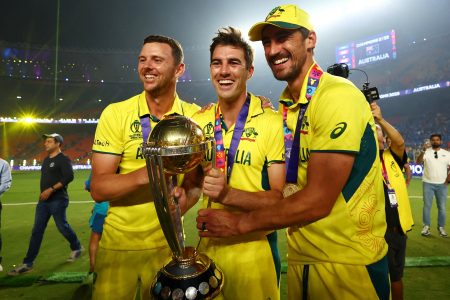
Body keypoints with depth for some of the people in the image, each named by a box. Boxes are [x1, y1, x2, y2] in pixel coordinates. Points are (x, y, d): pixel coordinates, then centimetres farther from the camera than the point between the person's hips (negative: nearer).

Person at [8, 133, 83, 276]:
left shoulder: (63, 159, -11)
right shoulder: (46, 160, 16)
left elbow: (69, 177, -23)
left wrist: (51, 189, -24)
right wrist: (43, 193, 16)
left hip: (58, 201, -8)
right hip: (43, 201, 8)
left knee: (62, 226, 2)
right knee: (36, 231, 7)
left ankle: (77, 247, 26)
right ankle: (27, 263, 12)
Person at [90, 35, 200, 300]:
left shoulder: (195, 116, -5)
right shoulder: (116, 113, -9)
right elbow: (98, 189, -14)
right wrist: (147, 173, -30)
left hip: (168, 244, 1)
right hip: (118, 245, -1)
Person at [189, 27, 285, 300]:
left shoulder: (272, 122, -14)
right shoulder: (198, 121, -1)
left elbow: (280, 198, -16)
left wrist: (228, 194, -30)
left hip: (254, 249, -3)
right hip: (208, 244, 4)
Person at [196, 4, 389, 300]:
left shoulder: (338, 95, -19)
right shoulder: (285, 106, 3)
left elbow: (318, 200, -23)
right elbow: (287, 190, 4)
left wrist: (240, 222, -15)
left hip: (348, 263, -6)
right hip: (300, 256, 6)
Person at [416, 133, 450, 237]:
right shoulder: (426, 152, -3)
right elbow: (418, 162, -20)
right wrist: (423, 150, -32)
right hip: (428, 183, -2)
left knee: (442, 207, 8)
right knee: (427, 206, 3)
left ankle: (441, 227, 18)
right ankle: (426, 226, 10)